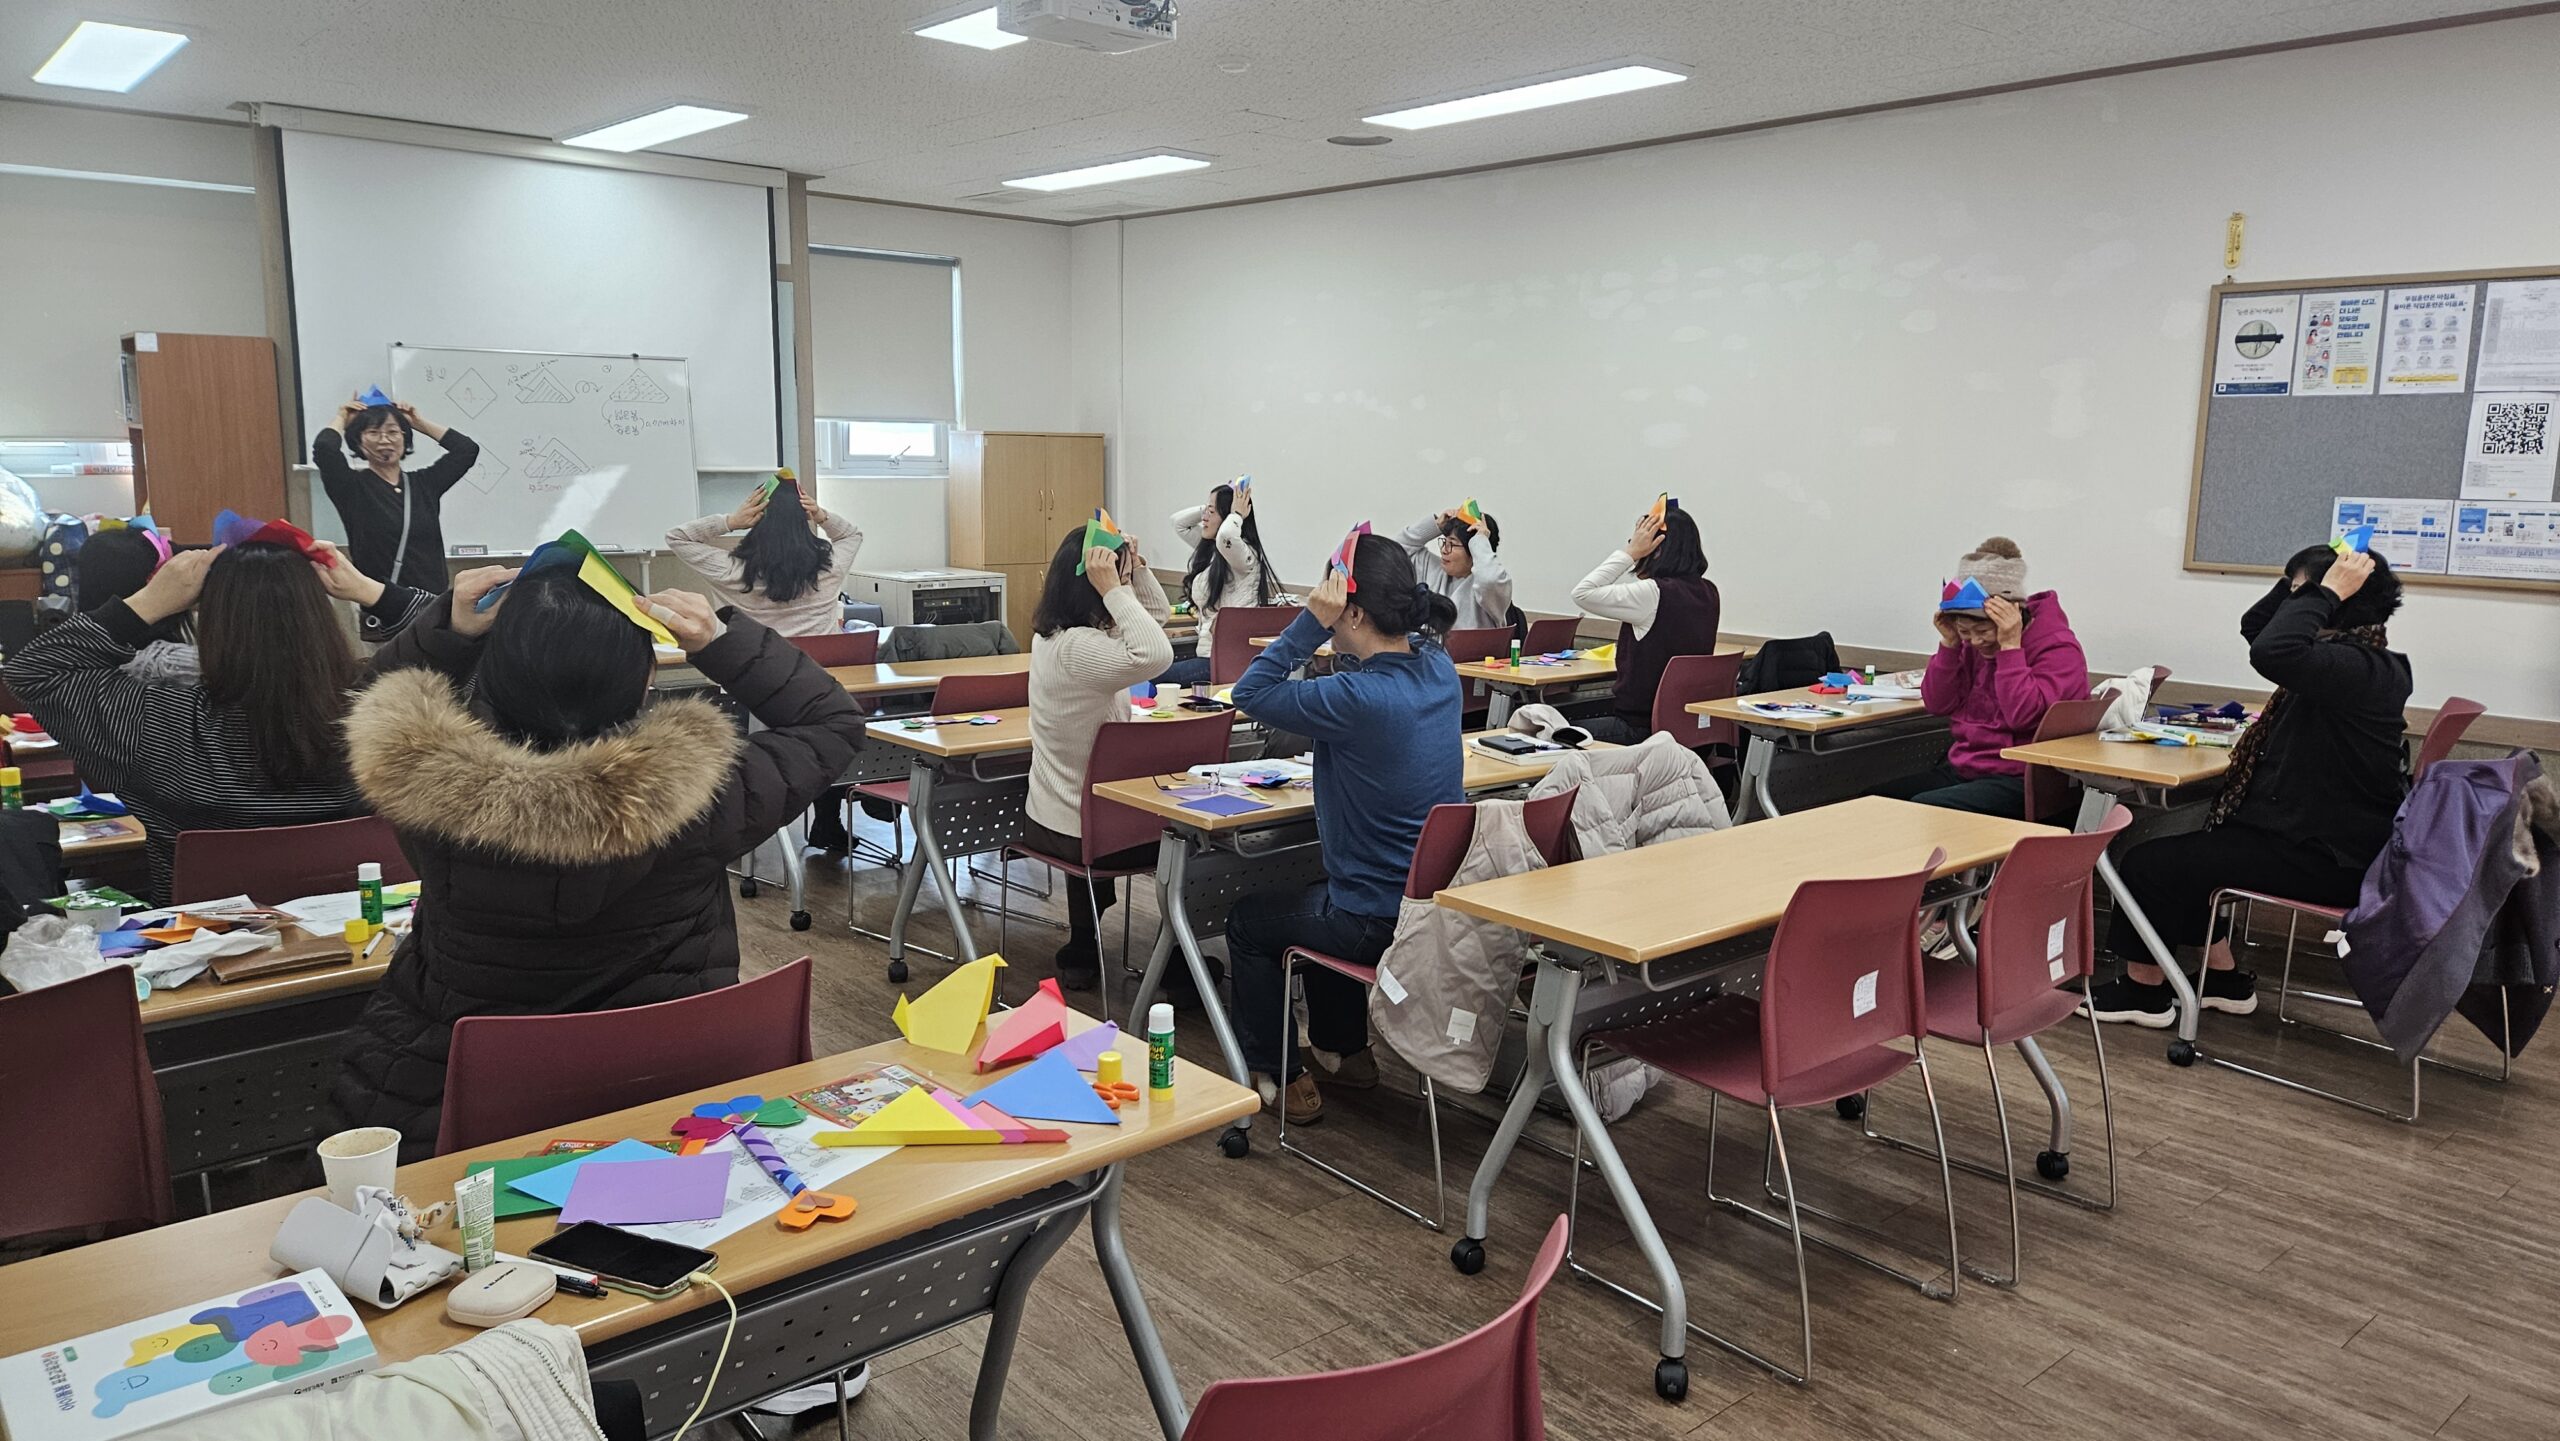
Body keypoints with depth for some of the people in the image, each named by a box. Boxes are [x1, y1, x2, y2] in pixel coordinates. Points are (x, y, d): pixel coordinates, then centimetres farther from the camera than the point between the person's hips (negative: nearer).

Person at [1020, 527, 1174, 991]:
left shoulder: (1054, 634, 3)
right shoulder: (1076, 647, -28)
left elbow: (1156, 614, 13)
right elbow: (1156, 655, -46)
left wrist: (1136, 567, -5)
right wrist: (1112, 589, -36)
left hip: (1052, 814, 9)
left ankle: (1083, 953, 46)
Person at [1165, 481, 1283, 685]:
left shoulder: (1245, 555, -13)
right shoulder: (1209, 549, 15)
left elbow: (1226, 537, -37)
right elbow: (1178, 521, 25)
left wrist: (1237, 515, -16)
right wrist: (1210, 506, 12)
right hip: (1205, 653, 10)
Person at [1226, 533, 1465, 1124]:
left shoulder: (1357, 698, -29)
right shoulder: (1438, 669, -4)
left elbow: (1250, 693, -19)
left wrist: (1312, 622, -24)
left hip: (1381, 921, -8)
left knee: (1247, 921, 20)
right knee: (1316, 897, 37)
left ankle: (1280, 1079, 29)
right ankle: (1347, 1052, 46)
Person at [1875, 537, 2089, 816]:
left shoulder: (2058, 649, -10)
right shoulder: (1974, 644, 10)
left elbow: (2023, 716, -23)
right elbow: (1937, 704, 9)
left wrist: (2010, 646, -21)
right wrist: (1949, 644, -2)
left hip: (2018, 780, -8)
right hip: (1960, 769, 8)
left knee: (1924, 807, -32)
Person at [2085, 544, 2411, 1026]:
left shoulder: (2361, 667, -24)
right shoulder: (2343, 653, 8)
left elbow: (2272, 652, -43)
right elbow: (2255, 627, 20)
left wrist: (2324, 591, -30)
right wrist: (2302, 582, 6)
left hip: (2323, 858, -11)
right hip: (2315, 834, 11)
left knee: (2149, 864, -7)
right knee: (2188, 849, 22)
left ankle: (2145, 989, 12)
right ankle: (2224, 978, 25)